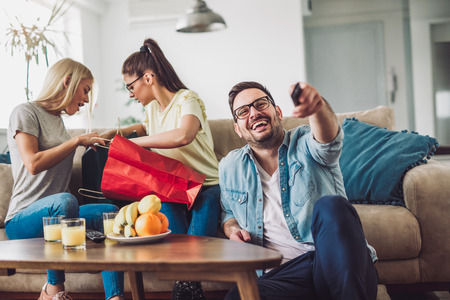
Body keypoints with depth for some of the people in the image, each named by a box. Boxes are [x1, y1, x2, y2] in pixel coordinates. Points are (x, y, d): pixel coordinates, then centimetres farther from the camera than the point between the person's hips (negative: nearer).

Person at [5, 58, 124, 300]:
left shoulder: (57, 120, 22)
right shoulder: (25, 112, -3)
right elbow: (33, 164, -17)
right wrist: (77, 141, -12)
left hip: (56, 216, 7)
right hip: (22, 220, -7)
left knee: (110, 212, -20)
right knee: (65, 200, -39)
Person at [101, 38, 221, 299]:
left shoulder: (187, 99, -8)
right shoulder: (153, 107, 17)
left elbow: (183, 135, -32)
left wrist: (133, 142, -23)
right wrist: (114, 133, 28)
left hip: (207, 186, -5)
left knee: (207, 203, -36)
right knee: (166, 204, -29)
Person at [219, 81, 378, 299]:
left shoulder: (305, 144, 7)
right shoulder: (230, 168, 18)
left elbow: (328, 138, -20)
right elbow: (227, 212, 35)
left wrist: (317, 105, -45)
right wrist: (233, 229, 8)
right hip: (281, 276, 2)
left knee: (330, 205, -34)